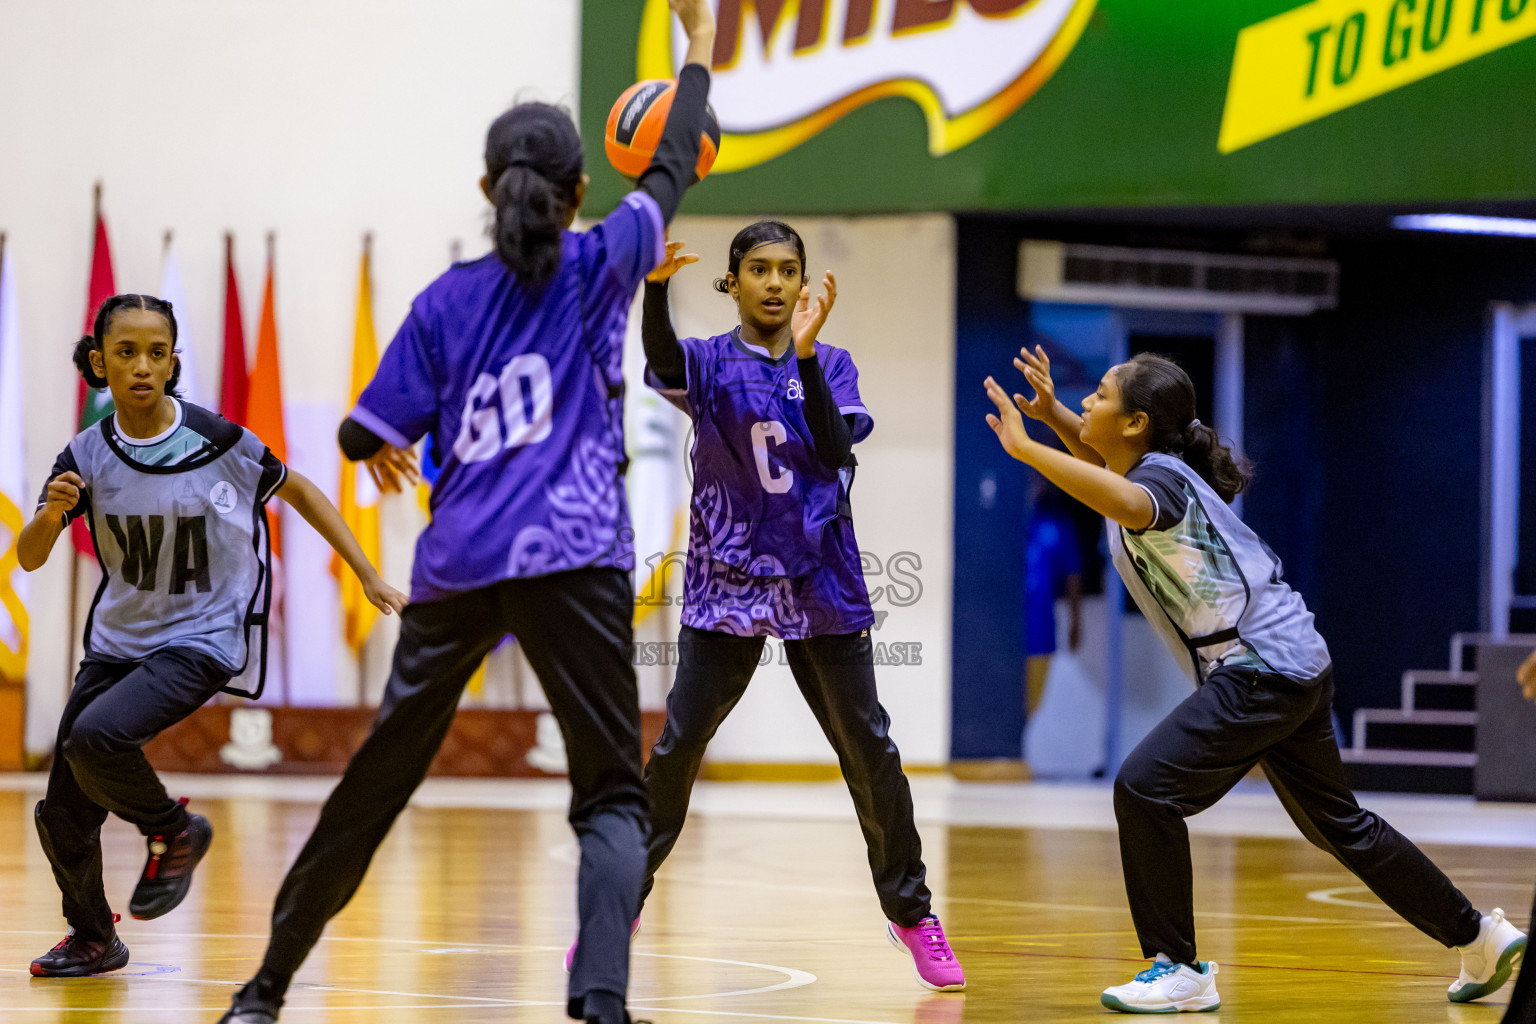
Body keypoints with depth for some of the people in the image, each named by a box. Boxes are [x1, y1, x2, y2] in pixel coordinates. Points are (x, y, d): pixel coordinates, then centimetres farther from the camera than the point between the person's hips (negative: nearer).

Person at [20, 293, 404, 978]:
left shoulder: (215, 440, -15)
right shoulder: (87, 455, -7)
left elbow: (299, 492, 1)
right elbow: (28, 559, -7)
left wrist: (368, 576, 1)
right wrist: (50, 515, -29)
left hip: (202, 639, -5)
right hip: (117, 638, 5)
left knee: (96, 736, -30)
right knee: (62, 816, 6)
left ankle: (174, 832, -1)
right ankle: (92, 940, 32)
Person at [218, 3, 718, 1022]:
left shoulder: (446, 300, 10)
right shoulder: (600, 267, 6)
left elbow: (369, 433, 9)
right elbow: (673, 171, 20)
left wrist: (382, 453, 33)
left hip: (456, 565, 3)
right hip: (572, 558, -3)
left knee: (376, 780, 14)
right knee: (613, 796, -2)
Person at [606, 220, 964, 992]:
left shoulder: (831, 364, 7)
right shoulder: (709, 362, 2)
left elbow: (835, 451, -10)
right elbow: (661, 359, -23)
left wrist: (806, 354, -20)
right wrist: (656, 287, -43)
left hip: (819, 584, 1)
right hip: (727, 579, -1)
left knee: (869, 748, 0)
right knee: (676, 746, -8)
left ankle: (911, 912, 13)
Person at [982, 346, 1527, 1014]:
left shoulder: (1163, 477, -17)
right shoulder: (1151, 465, 10)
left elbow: (1126, 500, -42)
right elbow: (1109, 466, 34)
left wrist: (1026, 448, -42)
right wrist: (1052, 413, 17)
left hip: (1263, 671, -11)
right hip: (1294, 665, 11)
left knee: (1145, 788, -16)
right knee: (1337, 823, 20)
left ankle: (1179, 971, -11)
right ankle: (1481, 939, 30)